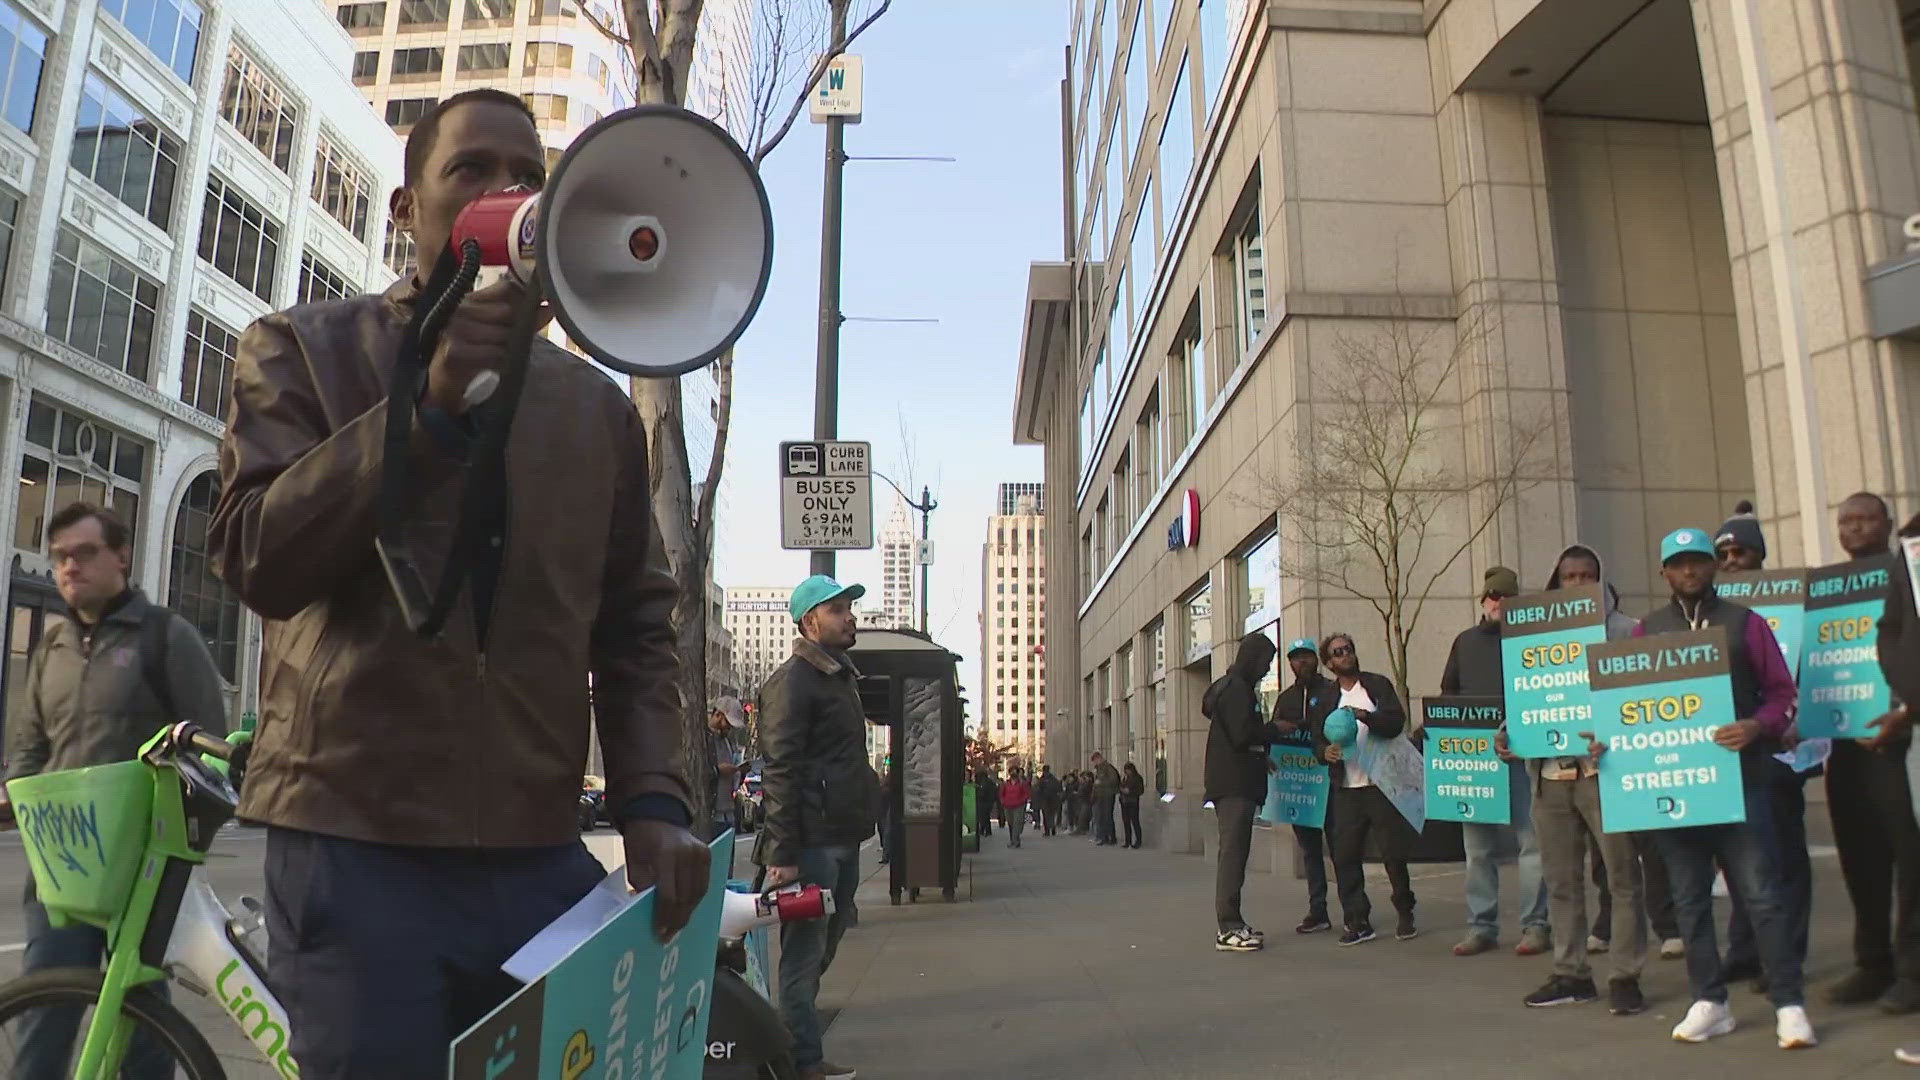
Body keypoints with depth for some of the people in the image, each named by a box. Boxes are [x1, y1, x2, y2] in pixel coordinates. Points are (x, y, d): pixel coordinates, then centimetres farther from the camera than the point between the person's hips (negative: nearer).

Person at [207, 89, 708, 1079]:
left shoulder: (598, 405, 13)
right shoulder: (302, 350, 6)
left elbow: (635, 623, 11)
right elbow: (257, 559, -7)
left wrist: (654, 799, -2)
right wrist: (431, 405, -16)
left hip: (543, 858, 3)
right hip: (355, 854, -2)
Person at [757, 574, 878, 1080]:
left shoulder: (840, 677, 19)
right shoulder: (792, 681, -11)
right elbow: (781, 770, -17)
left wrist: (858, 826, 17)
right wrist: (783, 854, -21)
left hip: (843, 839, 9)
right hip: (812, 843, -9)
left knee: (821, 948, 15)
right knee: (804, 953, -3)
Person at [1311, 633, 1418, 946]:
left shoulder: (1379, 685, 5)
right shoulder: (1325, 699, 13)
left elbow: (1397, 722, -7)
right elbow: (1317, 740, 10)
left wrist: (1365, 715, -23)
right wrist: (1326, 751, -13)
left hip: (1381, 784, -2)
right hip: (1346, 790, 3)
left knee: (1393, 852, 1)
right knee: (1345, 856, -1)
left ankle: (1405, 916, 20)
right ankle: (1357, 922, 7)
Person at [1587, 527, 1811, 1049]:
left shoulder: (1744, 623, 5)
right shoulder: (1647, 630, 10)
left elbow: (1783, 693, 2)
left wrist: (1756, 726, -16)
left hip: (1736, 775, -2)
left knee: (1760, 892, -3)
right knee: (1689, 897, 8)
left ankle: (1789, 1003, 7)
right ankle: (1709, 1001, 18)